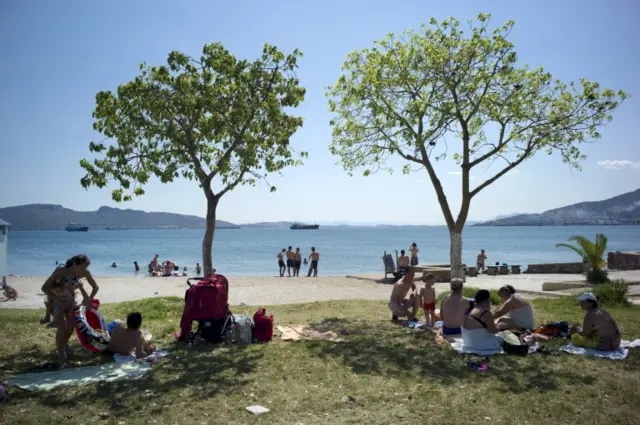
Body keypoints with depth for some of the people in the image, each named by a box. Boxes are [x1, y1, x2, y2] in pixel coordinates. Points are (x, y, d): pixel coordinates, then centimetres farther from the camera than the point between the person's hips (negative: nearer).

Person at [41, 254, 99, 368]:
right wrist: (57, 299, -38)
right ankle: (61, 355, 5)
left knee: (71, 326, 13)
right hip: (57, 301, -4)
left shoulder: (84, 273, -22)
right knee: (62, 328, -12)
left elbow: (95, 287, -9)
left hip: (71, 300, 4)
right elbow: (44, 288, -30)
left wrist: (90, 298, -26)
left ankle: (65, 344, 43)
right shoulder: (60, 271, -33)